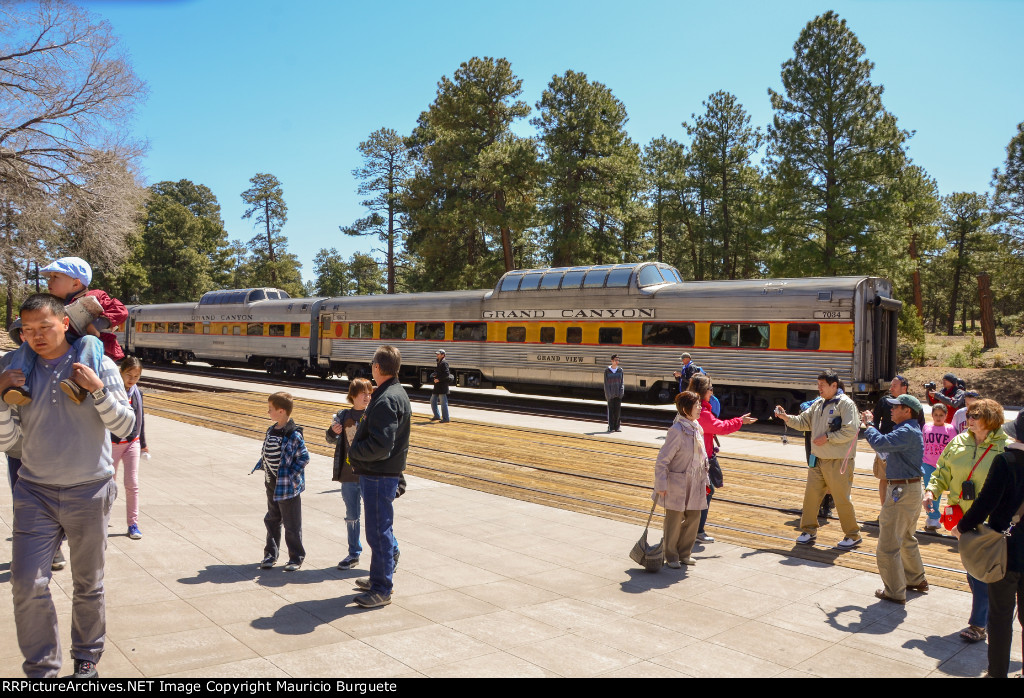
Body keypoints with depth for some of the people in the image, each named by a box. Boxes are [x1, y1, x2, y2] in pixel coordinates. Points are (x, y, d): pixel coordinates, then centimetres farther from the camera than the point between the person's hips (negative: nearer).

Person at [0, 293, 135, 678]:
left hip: (89, 493, -1)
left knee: (89, 586, 11)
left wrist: (97, 389, -19)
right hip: (35, 492, 2)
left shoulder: (100, 366, -3)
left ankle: (86, 659, 31)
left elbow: (125, 426, -6)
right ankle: (41, 669, 13)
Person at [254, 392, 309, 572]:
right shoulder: (271, 430, 7)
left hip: (288, 487, -8)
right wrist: (260, 466, 4)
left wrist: (291, 476, -17)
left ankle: (296, 558, 17)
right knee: (272, 520, 17)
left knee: (291, 524, 4)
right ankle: (270, 554, 30)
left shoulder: (293, 435, -18)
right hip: (272, 484, 8)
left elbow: (304, 457, -17)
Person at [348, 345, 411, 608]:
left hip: (379, 476, -11)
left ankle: (382, 590, 8)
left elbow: (380, 446, -29)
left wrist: (353, 450, -13)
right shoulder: (397, 393, 11)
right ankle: (379, 577, 35)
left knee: (379, 531, -2)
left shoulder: (386, 400, -22)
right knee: (380, 529, 21)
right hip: (381, 474, 11)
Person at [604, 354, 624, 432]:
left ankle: (618, 426, 7)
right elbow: (606, 383, -2)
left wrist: (621, 392, -9)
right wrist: (608, 394, -10)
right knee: (611, 410, 1)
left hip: (618, 394, 2)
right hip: (610, 394, -2)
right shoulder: (607, 371, 0)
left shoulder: (620, 370, 6)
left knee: (618, 410, 1)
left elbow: (622, 382, 5)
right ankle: (611, 427, 7)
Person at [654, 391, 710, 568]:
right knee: (674, 521, 4)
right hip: (677, 484, -7)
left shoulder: (697, 428, 6)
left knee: (693, 518, 13)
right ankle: (671, 557, 21)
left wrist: (705, 480, 16)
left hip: (695, 484, 8)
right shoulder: (677, 430, -19)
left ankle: (685, 553, 30)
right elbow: (662, 460, -18)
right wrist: (661, 485, -18)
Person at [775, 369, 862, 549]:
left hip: (838, 462, -7)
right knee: (811, 494, 8)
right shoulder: (818, 404, 12)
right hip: (817, 459, 7)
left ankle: (853, 536, 18)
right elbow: (803, 422, 14)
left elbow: (850, 431, -19)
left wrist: (827, 437, -17)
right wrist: (786, 417, 0)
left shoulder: (845, 403, -11)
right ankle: (809, 531, 22)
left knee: (842, 499, 1)